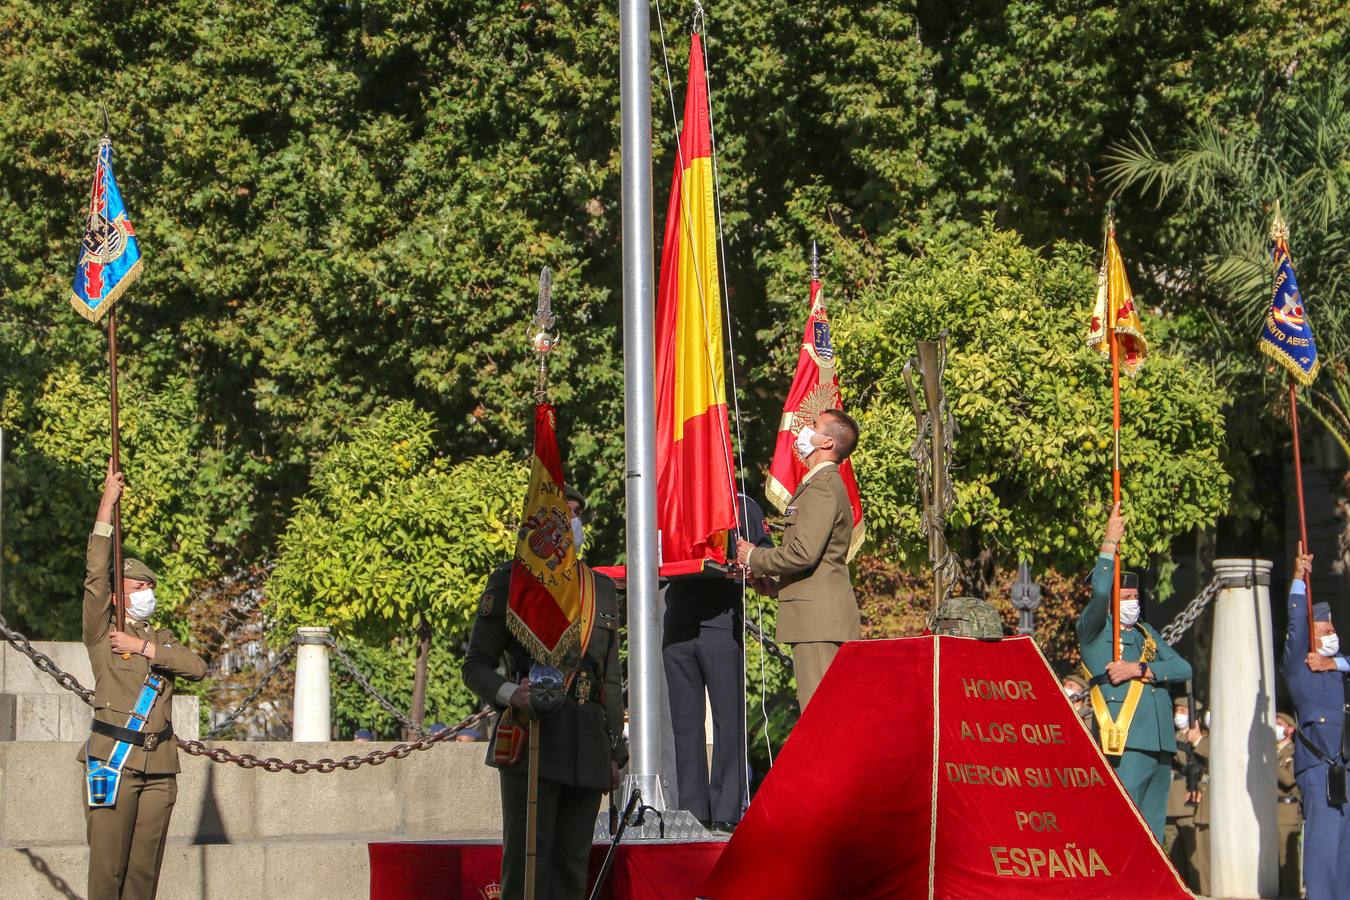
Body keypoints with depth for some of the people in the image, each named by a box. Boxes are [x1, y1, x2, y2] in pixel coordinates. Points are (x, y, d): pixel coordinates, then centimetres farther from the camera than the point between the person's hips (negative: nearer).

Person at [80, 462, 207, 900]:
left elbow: (197, 667, 3)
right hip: (113, 761, -4)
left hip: (159, 766, 5)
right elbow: (95, 574, -5)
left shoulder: (161, 639, 20)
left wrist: (144, 648, -5)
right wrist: (107, 504, -8)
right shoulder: (102, 635, 6)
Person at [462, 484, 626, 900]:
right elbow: (476, 665, 3)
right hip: (534, 741, -5)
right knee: (527, 863, -9)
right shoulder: (510, 581, 4)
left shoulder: (602, 589, 19)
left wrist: (614, 750, 15)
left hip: (588, 746, 5)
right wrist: (510, 694, -18)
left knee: (572, 863, 4)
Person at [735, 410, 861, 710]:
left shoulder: (822, 487, -11)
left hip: (818, 616, -11)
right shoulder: (826, 484, 23)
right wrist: (776, 583, 16)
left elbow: (804, 552, -20)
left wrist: (754, 558, -6)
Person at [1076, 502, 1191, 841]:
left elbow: (1183, 668, 10)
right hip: (1126, 745, -7)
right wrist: (1110, 543, -11)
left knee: (1152, 834, 8)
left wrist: (1139, 669, -6)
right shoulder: (1093, 631, 4)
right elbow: (1099, 592, -17)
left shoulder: (1146, 633, 22)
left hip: (1160, 746, 7)